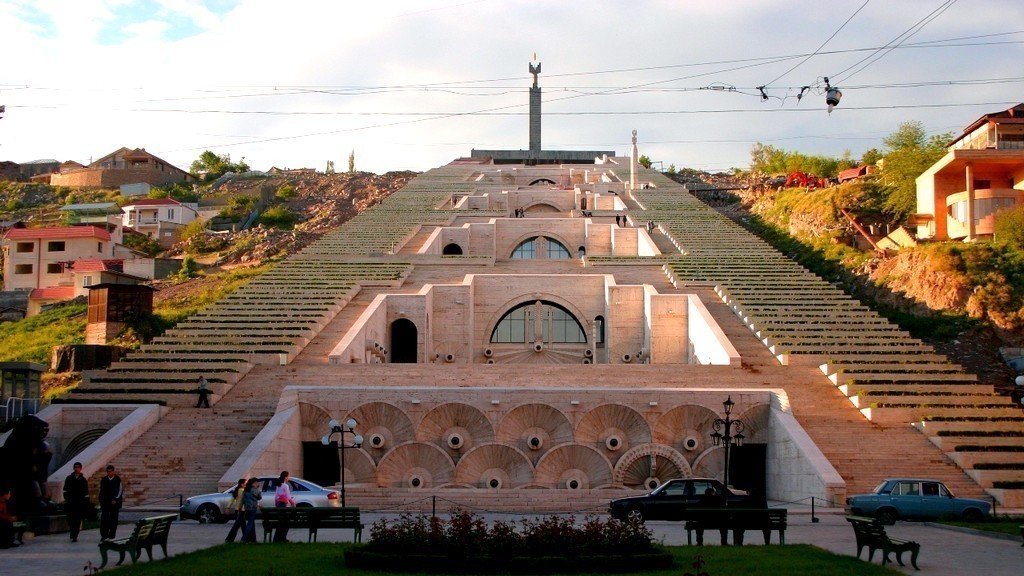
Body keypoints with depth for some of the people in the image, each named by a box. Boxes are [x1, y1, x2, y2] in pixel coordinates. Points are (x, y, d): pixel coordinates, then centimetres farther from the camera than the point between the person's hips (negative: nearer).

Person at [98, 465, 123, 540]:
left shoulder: (118, 480, -2)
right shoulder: (103, 480, 8)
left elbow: (120, 490, -2)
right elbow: (101, 491, 14)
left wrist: (115, 500, -9)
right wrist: (101, 500, 6)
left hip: (114, 502, -3)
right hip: (105, 502, 3)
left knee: (113, 519, 0)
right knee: (104, 519, -5)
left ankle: (111, 536, 4)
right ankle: (104, 535, -3)